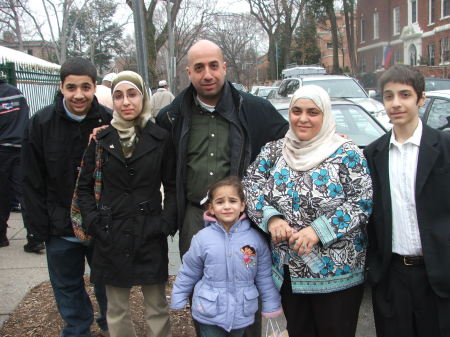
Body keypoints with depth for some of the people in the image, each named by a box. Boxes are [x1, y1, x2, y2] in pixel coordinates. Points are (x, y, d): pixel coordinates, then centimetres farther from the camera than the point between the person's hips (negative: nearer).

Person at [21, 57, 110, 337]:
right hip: (60, 227, 1)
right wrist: (41, 227, -6)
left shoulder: (109, 122, -11)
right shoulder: (41, 123, -8)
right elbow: (32, 182, -4)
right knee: (68, 287, 15)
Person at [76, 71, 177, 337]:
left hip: (151, 235, -1)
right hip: (112, 235, 1)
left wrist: (167, 223, -7)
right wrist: (93, 222, -4)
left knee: (157, 307, 8)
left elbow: (172, 186, 4)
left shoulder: (161, 138, -1)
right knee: (117, 309, 12)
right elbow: (84, 187, 8)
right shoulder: (101, 139, 3)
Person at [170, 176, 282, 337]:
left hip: (242, 315, 2)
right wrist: (177, 304, 6)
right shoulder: (202, 238, -10)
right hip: (209, 315, -1)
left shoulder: (256, 238, -7)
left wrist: (271, 308, 5)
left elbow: (264, 277, 2)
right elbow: (188, 274, 1)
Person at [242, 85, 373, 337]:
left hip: (336, 271, -3)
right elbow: (251, 186, 2)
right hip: (288, 271, 4)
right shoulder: (274, 151, 4)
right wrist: (271, 218, -15)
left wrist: (318, 230, -21)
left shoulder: (346, 154, -8)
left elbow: (362, 202, -12)